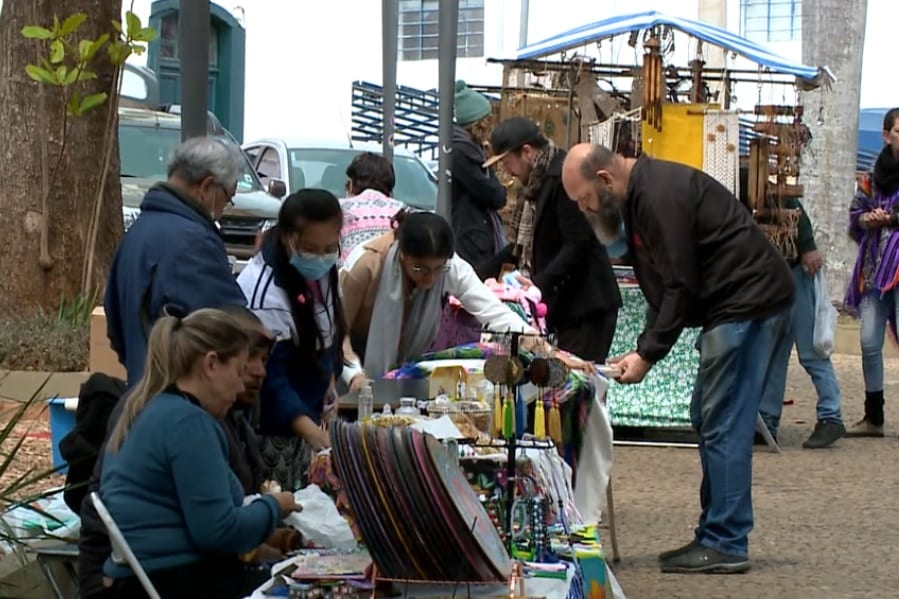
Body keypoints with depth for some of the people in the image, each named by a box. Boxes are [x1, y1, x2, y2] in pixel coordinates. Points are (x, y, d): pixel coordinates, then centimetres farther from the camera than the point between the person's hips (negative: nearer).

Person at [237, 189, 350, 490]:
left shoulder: (321, 272, -1)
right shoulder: (263, 294, -27)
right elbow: (270, 379, -28)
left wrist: (330, 382, 5)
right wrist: (314, 434, -37)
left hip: (310, 417, 7)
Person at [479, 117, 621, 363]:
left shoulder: (564, 177, -16)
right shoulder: (538, 181, 13)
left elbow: (577, 245, -21)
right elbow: (527, 242, 19)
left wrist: (540, 284, -27)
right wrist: (482, 274, 12)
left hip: (586, 306, -9)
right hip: (563, 305, 9)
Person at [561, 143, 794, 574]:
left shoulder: (660, 197, -19)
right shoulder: (641, 195, 13)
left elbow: (682, 288, -20)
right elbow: (663, 287, 16)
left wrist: (648, 355, -15)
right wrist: (643, 349, 7)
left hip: (750, 301, -11)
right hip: (737, 305, 11)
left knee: (723, 426, -9)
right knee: (708, 421, 12)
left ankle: (725, 545, -6)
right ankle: (716, 537, 16)